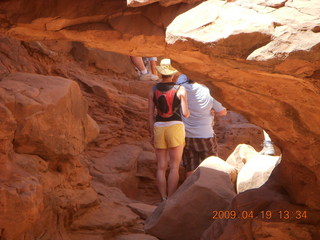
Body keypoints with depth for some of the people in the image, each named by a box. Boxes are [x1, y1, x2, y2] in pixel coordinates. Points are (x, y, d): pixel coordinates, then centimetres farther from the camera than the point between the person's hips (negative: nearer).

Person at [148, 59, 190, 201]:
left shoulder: (153, 89, 3)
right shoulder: (180, 89, -5)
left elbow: (150, 113, 3)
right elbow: (185, 114, -8)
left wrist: (152, 134, 10)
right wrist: (188, 113, 17)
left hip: (159, 128, 3)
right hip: (175, 127, -3)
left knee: (161, 167, 8)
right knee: (174, 167, 1)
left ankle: (163, 199, 8)